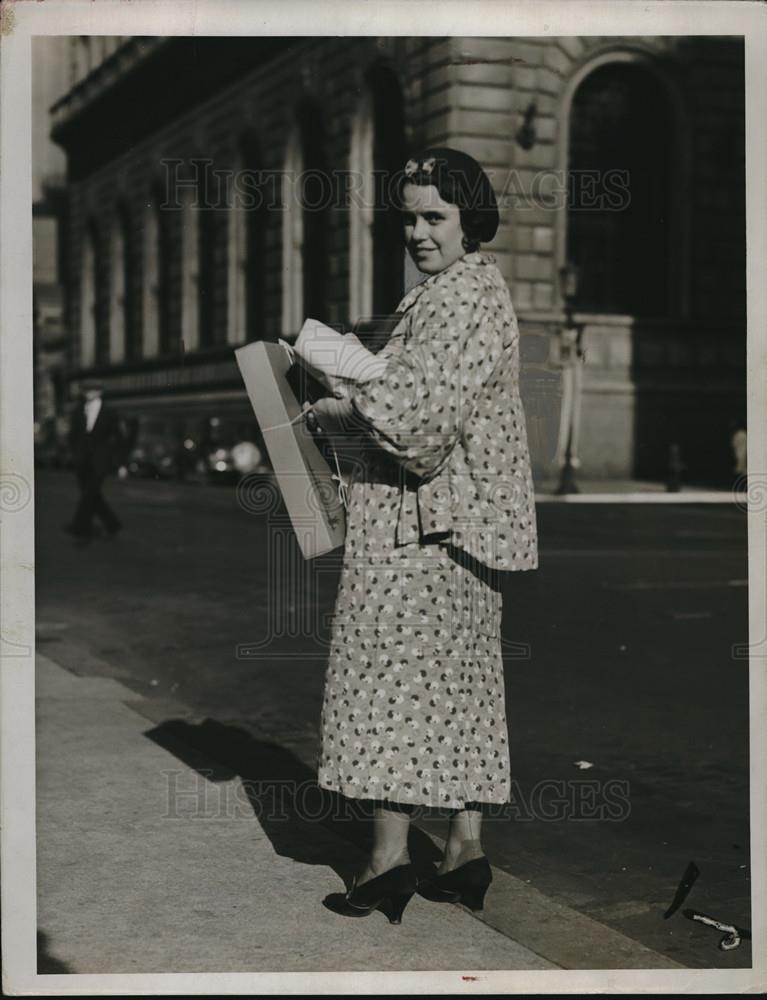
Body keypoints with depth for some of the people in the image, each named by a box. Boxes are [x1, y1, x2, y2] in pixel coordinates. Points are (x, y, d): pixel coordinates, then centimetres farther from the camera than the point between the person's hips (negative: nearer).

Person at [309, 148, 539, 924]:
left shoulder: (463, 300, -15)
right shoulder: (466, 290, 18)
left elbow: (413, 407, -23)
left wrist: (337, 414, -8)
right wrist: (357, 404, 10)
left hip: (422, 521, -10)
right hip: (456, 518, 10)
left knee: (391, 671, -5)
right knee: (457, 682, 11)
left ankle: (390, 857, -1)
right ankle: (466, 850, 17)